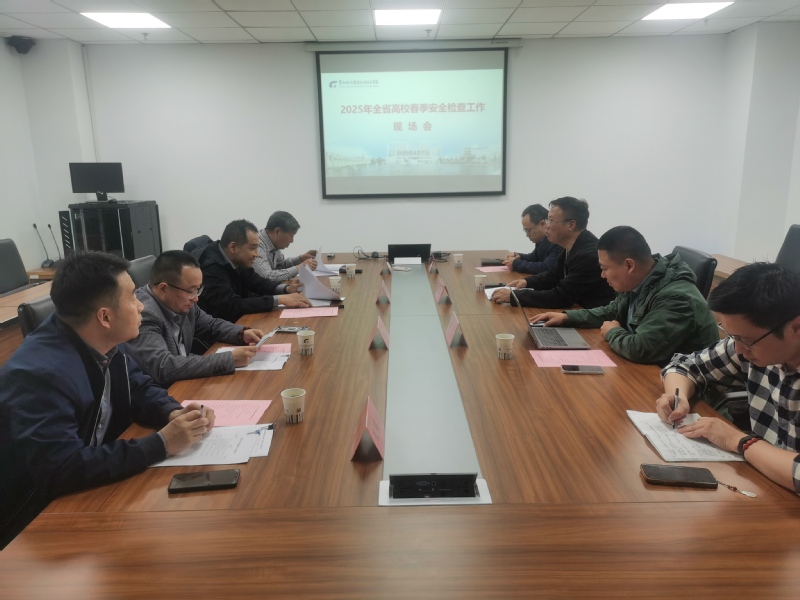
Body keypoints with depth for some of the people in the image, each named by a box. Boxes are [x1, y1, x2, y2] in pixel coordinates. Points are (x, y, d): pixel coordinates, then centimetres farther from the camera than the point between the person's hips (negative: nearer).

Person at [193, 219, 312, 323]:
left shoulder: (237, 261, -4)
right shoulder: (210, 267, -27)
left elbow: (256, 282, 9)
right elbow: (232, 307, -32)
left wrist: (286, 289, -9)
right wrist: (280, 299, -29)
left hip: (233, 320, 7)